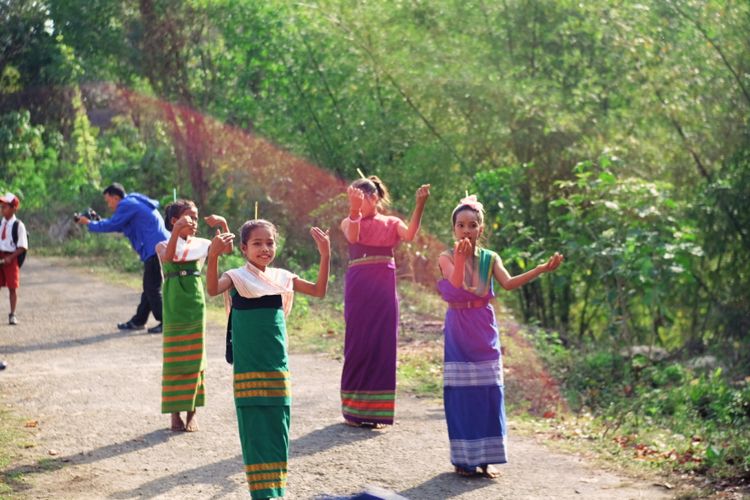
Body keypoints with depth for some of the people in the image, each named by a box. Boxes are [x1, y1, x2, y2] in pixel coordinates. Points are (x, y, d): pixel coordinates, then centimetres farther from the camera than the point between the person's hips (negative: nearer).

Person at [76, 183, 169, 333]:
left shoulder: (126, 205, -9)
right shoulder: (133, 203, 23)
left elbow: (112, 225, -10)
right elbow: (118, 226, 27)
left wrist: (89, 223, 2)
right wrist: (98, 220, 18)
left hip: (156, 249, -10)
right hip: (159, 249, 10)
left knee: (152, 288, -7)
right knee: (149, 287, 15)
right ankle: (138, 321, 22)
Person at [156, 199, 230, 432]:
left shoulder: (200, 244, 6)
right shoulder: (164, 245, -3)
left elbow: (228, 248, -1)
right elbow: (168, 256, -26)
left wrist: (223, 224, -14)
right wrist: (177, 230, -38)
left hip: (196, 307, 3)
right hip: (174, 308, -3)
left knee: (195, 359, 6)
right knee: (174, 360, 1)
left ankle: (192, 411, 15)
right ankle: (175, 413, 9)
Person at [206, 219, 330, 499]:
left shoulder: (282, 277, 8)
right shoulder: (237, 277, -6)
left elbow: (319, 291, 8)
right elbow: (212, 289, -26)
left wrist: (325, 256, -4)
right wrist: (213, 256, -43)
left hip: (277, 367, 4)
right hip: (248, 369, -4)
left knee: (278, 430, 8)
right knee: (255, 431, -4)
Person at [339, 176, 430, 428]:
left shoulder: (392, 223, 9)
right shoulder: (349, 222, 6)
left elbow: (409, 235, -13)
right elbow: (353, 237, -18)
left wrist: (420, 205, -22)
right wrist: (354, 210, -34)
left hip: (384, 290, 1)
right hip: (358, 289, -1)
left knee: (383, 344, 2)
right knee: (358, 344, 1)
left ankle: (375, 411, 10)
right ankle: (354, 410, 9)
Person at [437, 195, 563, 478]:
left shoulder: (490, 258, 4)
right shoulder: (446, 258, -3)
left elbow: (509, 283, -13)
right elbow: (456, 285, -20)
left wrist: (543, 269, -23)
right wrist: (461, 258, -32)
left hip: (484, 331, 2)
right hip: (458, 331, -2)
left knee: (488, 391, 1)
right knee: (461, 392, -2)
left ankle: (485, 457, 9)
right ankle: (463, 458, 7)